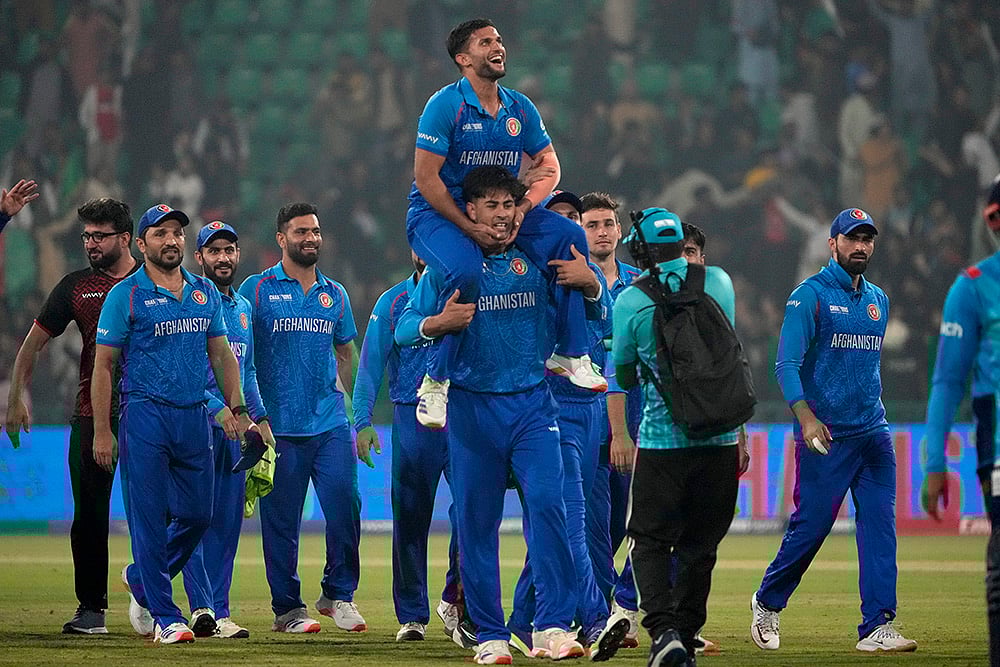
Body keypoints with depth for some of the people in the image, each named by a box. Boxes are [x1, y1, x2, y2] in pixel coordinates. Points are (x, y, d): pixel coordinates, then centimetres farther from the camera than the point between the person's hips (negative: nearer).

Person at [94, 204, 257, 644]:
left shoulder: (205, 292, 13)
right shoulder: (126, 295, -3)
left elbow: (222, 354, 19)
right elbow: (103, 365, -3)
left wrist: (236, 407, 8)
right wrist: (102, 431, -8)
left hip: (195, 417, 5)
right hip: (146, 415, -5)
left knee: (197, 514, 6)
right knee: (150, 517, -5)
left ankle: (141, 578, 30)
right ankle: (165, 616, -1)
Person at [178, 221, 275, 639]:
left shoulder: (243, 308, 19)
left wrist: (260, 417, 14)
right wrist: (216, 409, -19)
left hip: (235, 426, 7)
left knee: (228, 522, 6)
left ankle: (219, 611, 8)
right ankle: (203, 609, -13)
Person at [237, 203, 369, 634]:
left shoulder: (334, 294, 14)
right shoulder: (257, 290, 1)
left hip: (331, 423, 3)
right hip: (279, 427, -3)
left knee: (345, 504, -8)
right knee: (281, 521, 0)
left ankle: (338, 594, 9)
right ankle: (287, 608, 10)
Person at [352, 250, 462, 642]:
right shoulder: (392, 302, 8)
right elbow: (371, 364, 5)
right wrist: (363, 421, -2)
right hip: (412, 418, 0)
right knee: (410, 518, 2)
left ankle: (454, 599, 3)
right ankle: (412, 615, 11)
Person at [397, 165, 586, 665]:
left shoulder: (535, 258, 7)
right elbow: (404, 329, 1)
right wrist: (438, 323, -21)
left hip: (532, 403, 0)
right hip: (473, 407, 0)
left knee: (547, 502, -16)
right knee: (477, 520, 1)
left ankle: (552, 626, -17)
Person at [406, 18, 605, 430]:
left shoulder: (519, 109, 5)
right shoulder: (446, 105, -13)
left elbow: (549, 166, 9)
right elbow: (425, 178, -16)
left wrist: (521, 209, -11)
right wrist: (470, 228, -21)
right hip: (436, 213, -6)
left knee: (569, 237, -15)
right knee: (466, 272, -36)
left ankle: (570, 354, -11)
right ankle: (436, 380, -22)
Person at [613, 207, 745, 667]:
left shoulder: (631, 301, -6)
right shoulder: (719, 282, 3)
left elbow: (624, 376, 7)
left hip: (663, 438, -3)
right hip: (721, 437, 3)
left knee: (649, 541, 4)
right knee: (700, 543, 14)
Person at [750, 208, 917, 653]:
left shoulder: (877, 300, 16)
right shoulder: (810, 296, -6)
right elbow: (787, 363, -14)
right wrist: (805, 417, -27)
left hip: (873, 433, 6)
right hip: (825, 434, -6)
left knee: (880, 526, -4)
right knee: (811, 525, -3)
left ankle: (878, 627, -7)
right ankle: (767, 604, 20)